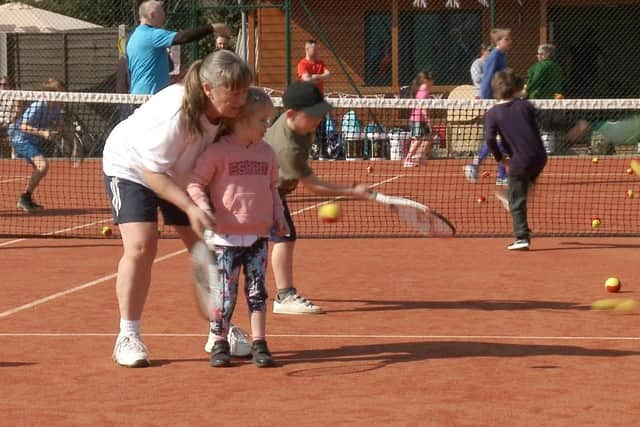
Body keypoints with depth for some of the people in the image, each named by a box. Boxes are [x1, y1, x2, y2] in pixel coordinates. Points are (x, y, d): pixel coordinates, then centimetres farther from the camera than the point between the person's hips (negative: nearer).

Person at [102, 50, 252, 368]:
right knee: (140, 247, -20)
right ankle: (128, 336, -8)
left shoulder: (229, 112, -20)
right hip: (131, 166, -6)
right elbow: (153, 172, -33)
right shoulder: (175, 114, -40)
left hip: (180, 174, 6)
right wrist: (190, 208, -39)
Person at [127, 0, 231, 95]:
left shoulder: (133, 38, 17)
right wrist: (212, 28, -19)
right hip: (150, 95, -10)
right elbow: (182, 37, -23)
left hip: (137, 94, 10)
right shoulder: (151, 35, -14)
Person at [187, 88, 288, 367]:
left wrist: (279, 216, 9)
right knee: (225, 292, 0)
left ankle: (258, 343, 10)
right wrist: (206, 211, -19)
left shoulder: (267, 152, 8)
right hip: (227, 236, -5)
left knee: (257, 290, 6)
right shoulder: (218, 151, -9)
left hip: (259, 236, 5)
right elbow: (195, 183, -7)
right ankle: (219, 343, 12)